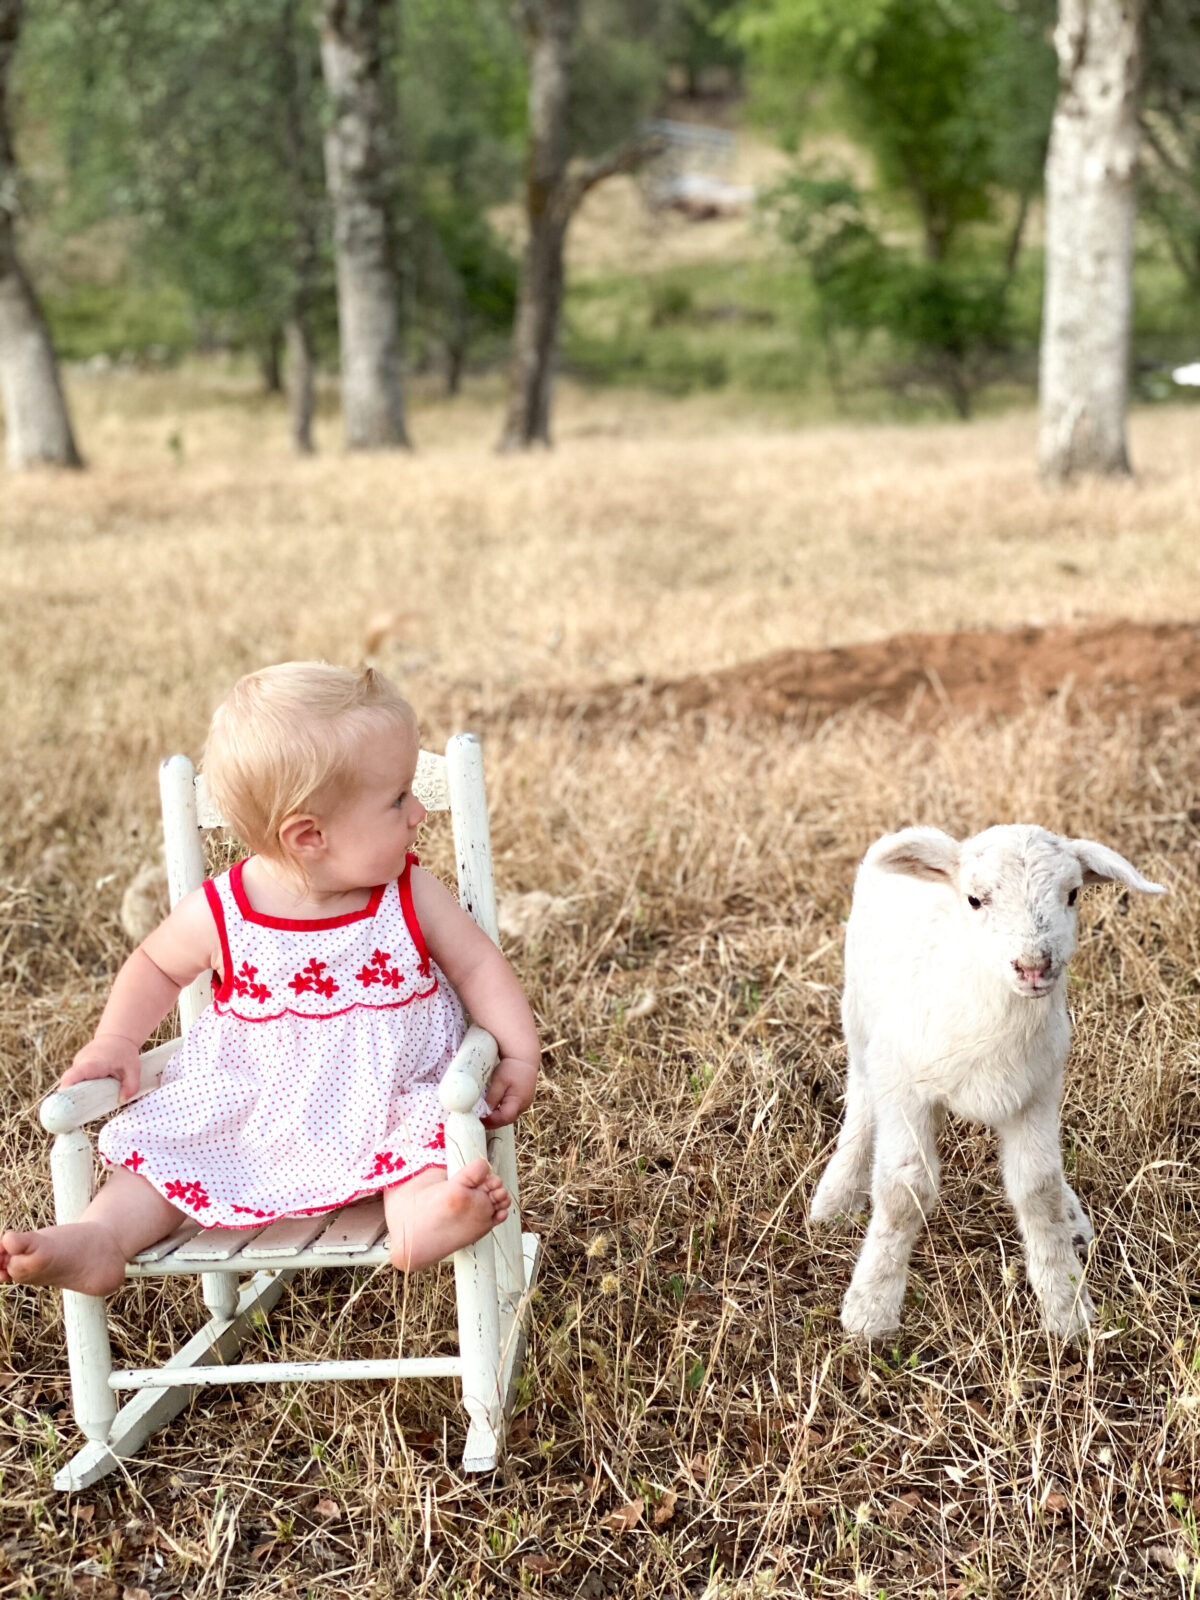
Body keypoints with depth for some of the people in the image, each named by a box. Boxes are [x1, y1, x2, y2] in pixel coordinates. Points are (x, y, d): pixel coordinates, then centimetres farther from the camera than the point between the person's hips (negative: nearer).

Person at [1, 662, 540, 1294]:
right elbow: (155, 965, 7)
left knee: (429, 1131, -28)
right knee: (164, 1147, -12)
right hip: (249, 1111, 1)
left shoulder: (411, 898, -10)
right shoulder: (219, 916, -12)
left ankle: (419, 1218, -50)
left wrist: (520, 1054, -11)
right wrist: (116, 1041, -5)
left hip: (389, 1099, -1)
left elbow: (478, 964, -1)